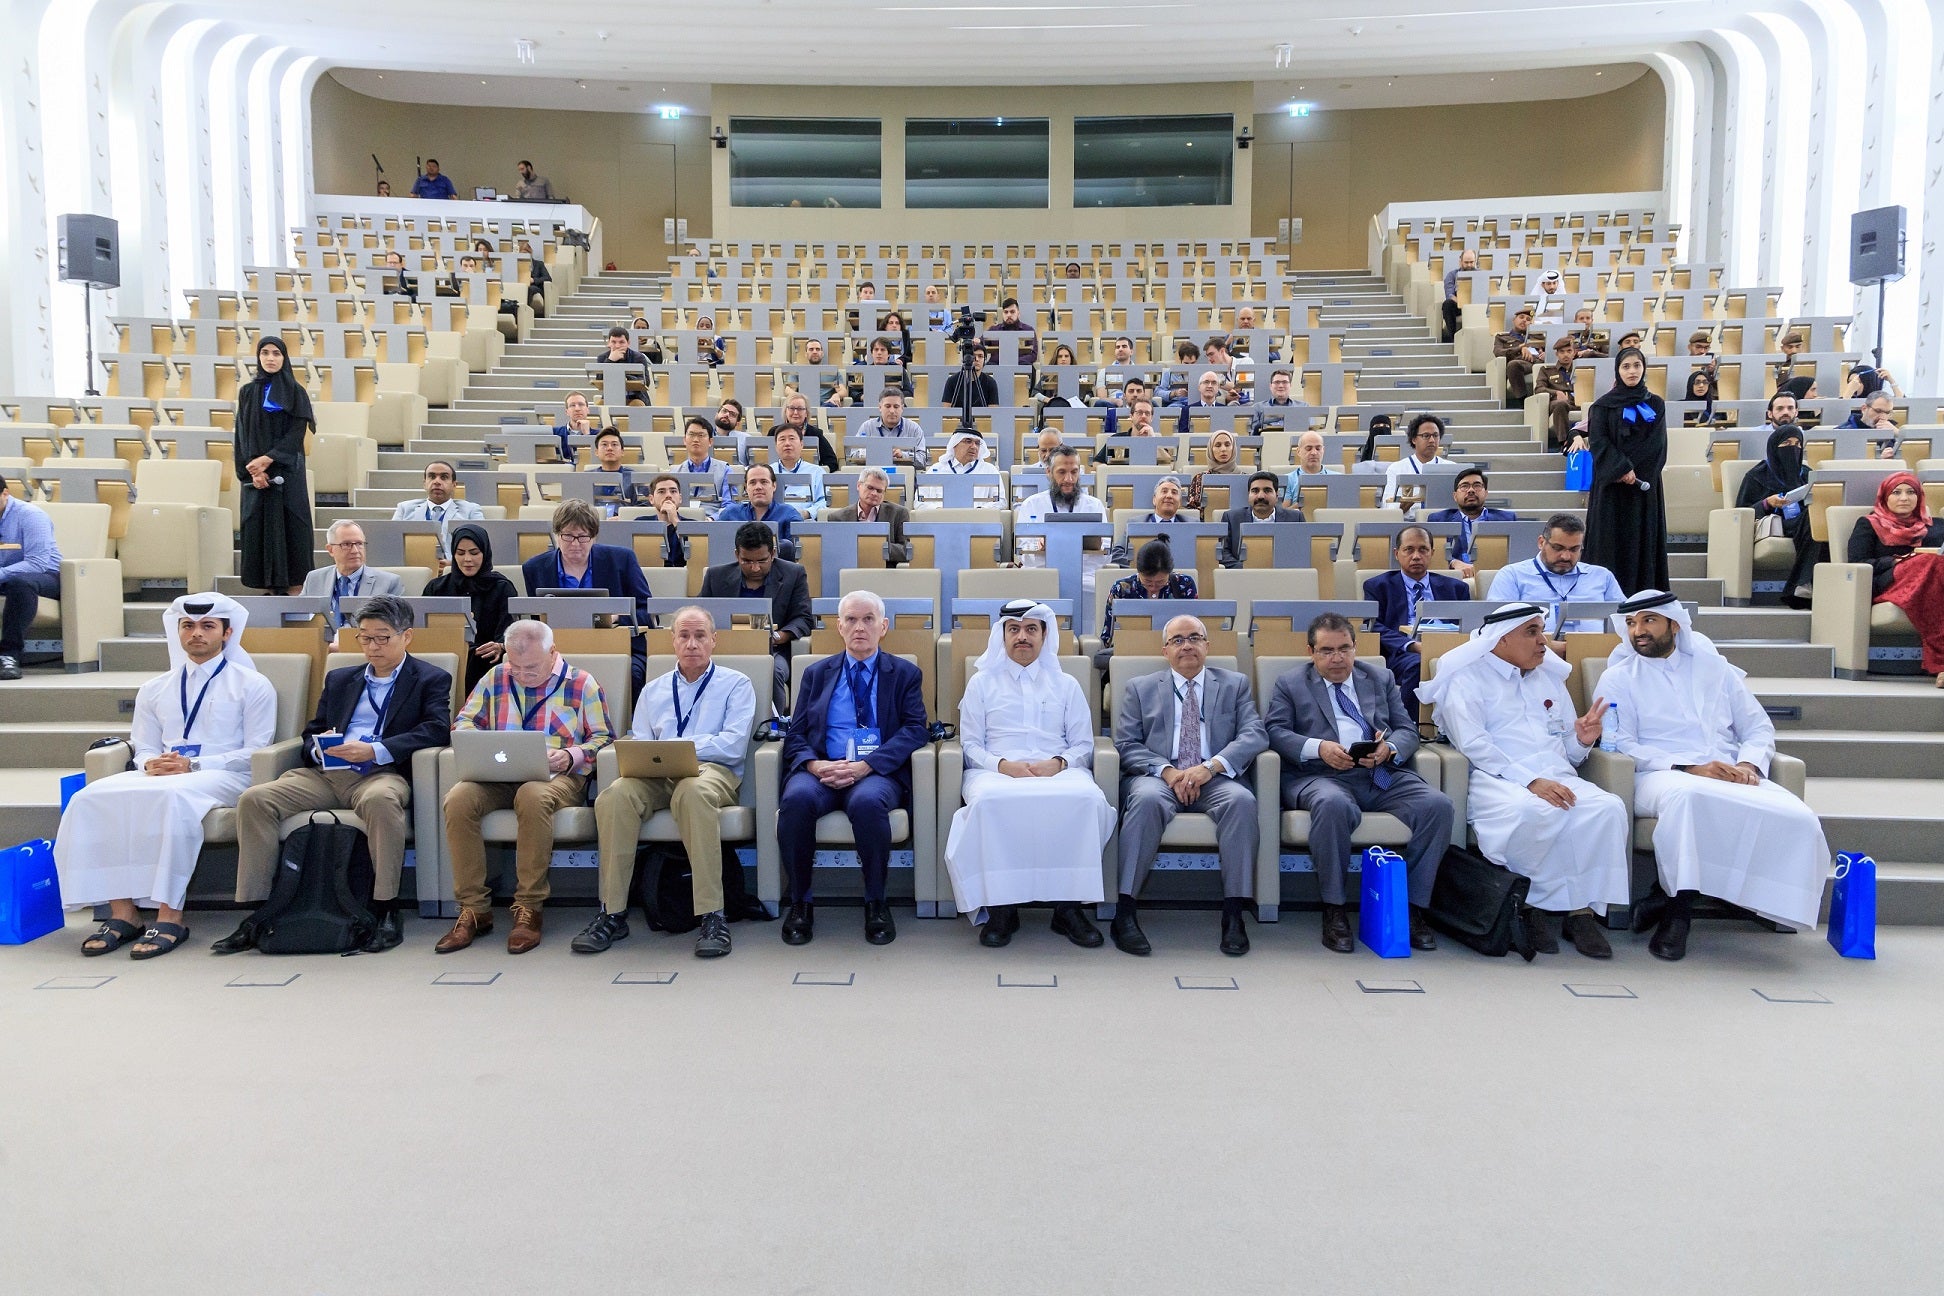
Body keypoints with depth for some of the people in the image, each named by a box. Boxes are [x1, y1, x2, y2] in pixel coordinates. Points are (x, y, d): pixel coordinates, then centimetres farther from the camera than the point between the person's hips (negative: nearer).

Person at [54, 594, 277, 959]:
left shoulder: (252, 685, 8)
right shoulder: (154, 690, 24)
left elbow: (255, 752, -1)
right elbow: (142, 748, 20)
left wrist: (194, 765, -13)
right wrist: (150, 764, -6)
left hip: (224, 778, -5)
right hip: (160, 776, 5)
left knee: (173, 796, -38)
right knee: (92, 798, -25)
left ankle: (170, 915, -36)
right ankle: (122, 912, -25)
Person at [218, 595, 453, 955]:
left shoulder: (431, 680, 11)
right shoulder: (340, 679, 28)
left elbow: (436, 729, -5)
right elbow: (310, 734, 26)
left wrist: (375, 750, -17)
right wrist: (319, 746, -1)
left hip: (382, 774, -5)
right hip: (326, 773, 5)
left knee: (379, 800, -40)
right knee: (254, 799, -18)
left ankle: (386, 912, -29)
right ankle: (254, 915, -15)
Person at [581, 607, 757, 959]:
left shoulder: (735, 684, 14)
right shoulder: (653, 690, 28)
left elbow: (733, 745, -1)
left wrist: (673, 746, -8)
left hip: (712, 771, -3)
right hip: (657, 776, 3)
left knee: (693, 792, -40)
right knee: (615, 795, -31)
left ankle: (711, 915, -38)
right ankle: (612, 914, -25)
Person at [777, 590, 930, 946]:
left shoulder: (905, 673, 14)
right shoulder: (817, 673, 20)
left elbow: (916, 729, 0)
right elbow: (796, 734, 13)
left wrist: (867, 765, -15)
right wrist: (814, 764, -12)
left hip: (877, 773, -2)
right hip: (821, 769, 2)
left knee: (867, 801, -37)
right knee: (797, 798, -33)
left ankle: (876, 904, -17)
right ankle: (800, 903, -15)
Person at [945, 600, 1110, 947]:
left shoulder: (1066, 684, 22)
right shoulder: (981, 683, 19)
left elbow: (1083, 745, 15)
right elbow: (970, 744, 11)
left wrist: (1058, 763, -8)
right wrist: (1002, 765, -10)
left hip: (1058, 772, 1)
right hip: (997, 771, -1)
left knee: (1089, 798, -34)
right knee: (989, 801, -38)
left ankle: (1069, 907, -25)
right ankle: (1000, 908, -27)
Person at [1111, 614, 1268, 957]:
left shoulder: (1235, 685, 17)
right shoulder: (1140, 688, 17)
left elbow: (1255, 735, 2)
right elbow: (1126, 743, 6)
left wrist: (1210, 766, -15)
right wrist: (1166, 771, -13)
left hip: (1215, 778, 1)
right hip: (1158, 777, -1)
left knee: (1241, 800, -32)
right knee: (1147, 799, -35)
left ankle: (1233, 913, -27)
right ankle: (1124, 912, -31)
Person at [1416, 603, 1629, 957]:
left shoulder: (1550, 678, 27)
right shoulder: (1468, 678, 6)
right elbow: (1473, 744, -10)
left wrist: (1582, 739, 3)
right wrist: (1530, 781, -20)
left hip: (1557, 778, 6)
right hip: (1497, 780, -5)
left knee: (1608, 808, -26)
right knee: (1532, 811, -38)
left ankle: (1582, 909, -17)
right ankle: (1537, 905, -16)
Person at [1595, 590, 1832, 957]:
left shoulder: (1715, 668, 22)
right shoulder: (1619, 678, 11)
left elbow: (1759, 727, 19)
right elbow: (1621, 745, -2)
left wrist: (1750, 763, -4)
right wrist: (1687, 768, -15)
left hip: (1729, 776, 5)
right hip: (1662, 776, -4)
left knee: (1799, 819, -26)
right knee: (1685, 795, -42)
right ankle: (1677, 911, -26)